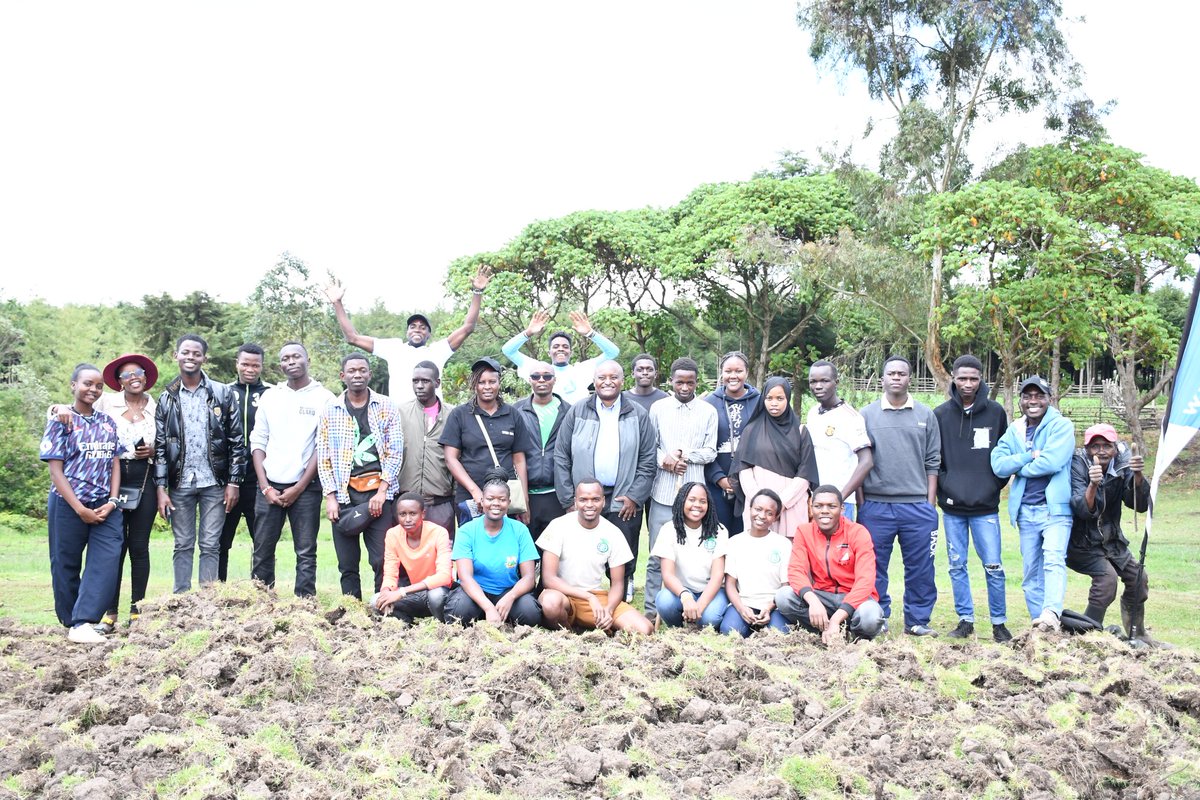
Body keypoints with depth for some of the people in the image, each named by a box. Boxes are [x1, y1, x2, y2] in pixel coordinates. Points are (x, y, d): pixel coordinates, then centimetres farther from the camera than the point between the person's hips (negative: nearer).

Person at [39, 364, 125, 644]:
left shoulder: (108, 422, 11)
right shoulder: (60, 421, -2)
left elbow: (115, 463, 10)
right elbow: (56, 471, -6)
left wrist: (112, 502, -5)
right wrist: (80, 510, -13)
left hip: (104, 506, 3)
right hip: (68, 505, -3)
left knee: (107, 560, -13)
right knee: (67, 565, 6)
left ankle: (84, 622, -15)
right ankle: (72, 623, 20)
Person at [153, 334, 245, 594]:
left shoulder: (223, 394, 1)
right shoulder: (167, 398, 7)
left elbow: (236, 440, 0)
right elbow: (160, 446, 5)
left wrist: (234, 482, -5)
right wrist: (161, 488, -3)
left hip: (214, 483, -1)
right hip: (180, 484, 2)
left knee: (210, 546, 2)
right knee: (183, 546, 7)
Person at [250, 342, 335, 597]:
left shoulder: (323, 398, 0)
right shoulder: (270, 397, 11)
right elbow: (258, 442, 10)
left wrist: (299, 488, -8)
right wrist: (265, 487, -1)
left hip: (306, 487, -3)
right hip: (270, 486, 3)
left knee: (306, 553, -2)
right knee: (262, 551, 3)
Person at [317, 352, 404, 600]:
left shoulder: (386, 407, 6)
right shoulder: (330, 411, 9)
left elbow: (395, 451, 2)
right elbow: (323, 457, 8)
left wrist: (381, 492, -6)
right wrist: (330, 497, -1)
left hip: (378, 492, -1)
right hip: (344, 494, 2)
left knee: (383, 561, -7)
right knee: (347, 565, 4)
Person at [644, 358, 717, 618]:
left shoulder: (708, 411, 7)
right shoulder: (658, 408, 7)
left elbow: (710, 452, 5)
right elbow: (650, 447, 6)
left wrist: (685, 456, -10)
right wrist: (664, 460, -13)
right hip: (663, 491, 0)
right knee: (657, 555, 2)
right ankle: (651, 609, 8)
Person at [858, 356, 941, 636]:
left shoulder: (925, 415, 9)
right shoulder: (867, 415, 6)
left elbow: (932, 462, 10)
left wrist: (930, 503, 3)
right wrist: (860, 502, 2)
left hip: (918, 505, 1)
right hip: (876, 505, -1)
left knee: (920, 567, 3)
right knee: (875, 566, 4)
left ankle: (918, 620, 14)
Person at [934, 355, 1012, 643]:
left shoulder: (995, 412, 3)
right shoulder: (940, 414, 3)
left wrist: (995, 486, 4)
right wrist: (944, 487, -1)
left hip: (986, 507, -1)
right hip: (952, 506, 1)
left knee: (993, 567, -1)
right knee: (957, 566, 7)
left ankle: (999, 623, 12)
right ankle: (965, 620, 18)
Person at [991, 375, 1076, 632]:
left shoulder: (1061, 426, -3)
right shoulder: (1014, 431, 13)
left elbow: (1052, 462, -18)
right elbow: (998, 465, -1)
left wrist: (1019, 467, -4)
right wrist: (1031, 456, -11)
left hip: (1054, 507, -6)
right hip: (1025, 510, 6)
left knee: (1054, 559, -25)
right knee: (1031, 571, 7)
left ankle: (1051, 613, -40)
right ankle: (1041, 626, 13)